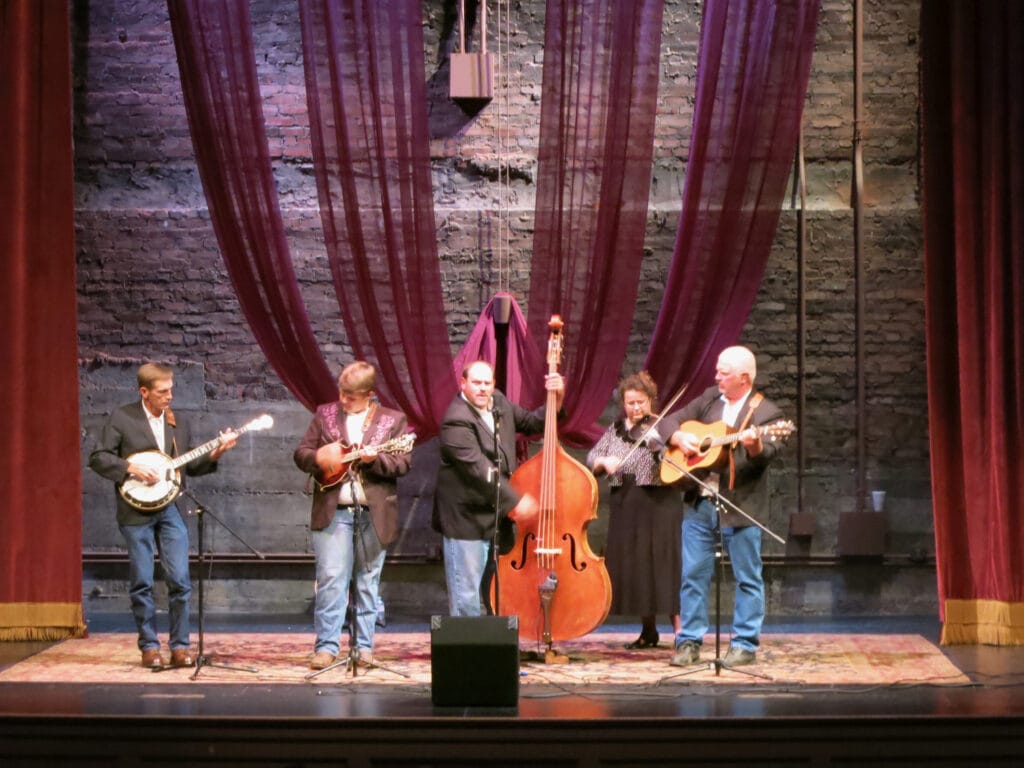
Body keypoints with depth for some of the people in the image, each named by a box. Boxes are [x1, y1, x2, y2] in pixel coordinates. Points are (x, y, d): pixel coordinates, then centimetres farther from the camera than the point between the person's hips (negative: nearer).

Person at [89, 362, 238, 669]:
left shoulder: (178, 423, 12)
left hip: (170, 508, 3)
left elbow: (191, 466, 14)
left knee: (180, 580, -4)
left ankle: (179, 646, 5)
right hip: (137, 511, -3)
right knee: (141, 583, 1)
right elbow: (98, 458, -4)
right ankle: (149, 646, 10)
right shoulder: (122, 418, -1)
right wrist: (131, 468, -15)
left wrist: (215, 453, -2)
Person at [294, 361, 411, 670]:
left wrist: (374, 458, -19)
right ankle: (326, 647, -3)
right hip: (333, 511, 0)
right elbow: (301, 453, 9)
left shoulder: (392, 420, 6)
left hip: (374, 513, 0)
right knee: (330, 578, -7)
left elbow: (402, 463, -2)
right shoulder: (325, 415, 10)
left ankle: (363, 646, 13)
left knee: (369, 581, 6)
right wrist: (319, 459, -12)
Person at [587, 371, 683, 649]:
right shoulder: (616, 430, 13)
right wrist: (604, 461, -12)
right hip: (625, 507, 5)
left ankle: (680, 629, -8)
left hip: (658, 504, -5)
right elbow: (591, 458, 9)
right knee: (634, 569, 6)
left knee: (663, 565, -10)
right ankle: (648, 631, 16)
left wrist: (659, 448, -33)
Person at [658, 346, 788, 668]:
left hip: (740, 506, -5)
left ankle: (745, 645, 9)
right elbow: (669, 422, 14)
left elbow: (768, 455, -19)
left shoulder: (766, 412, -5)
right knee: (693, 575, 6)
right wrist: (679, 437, -6)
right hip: (699, 503, 5)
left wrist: (755, 446, -40)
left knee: (748, 578, 2)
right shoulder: (709, 399, 11)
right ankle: (689, 642, 12)